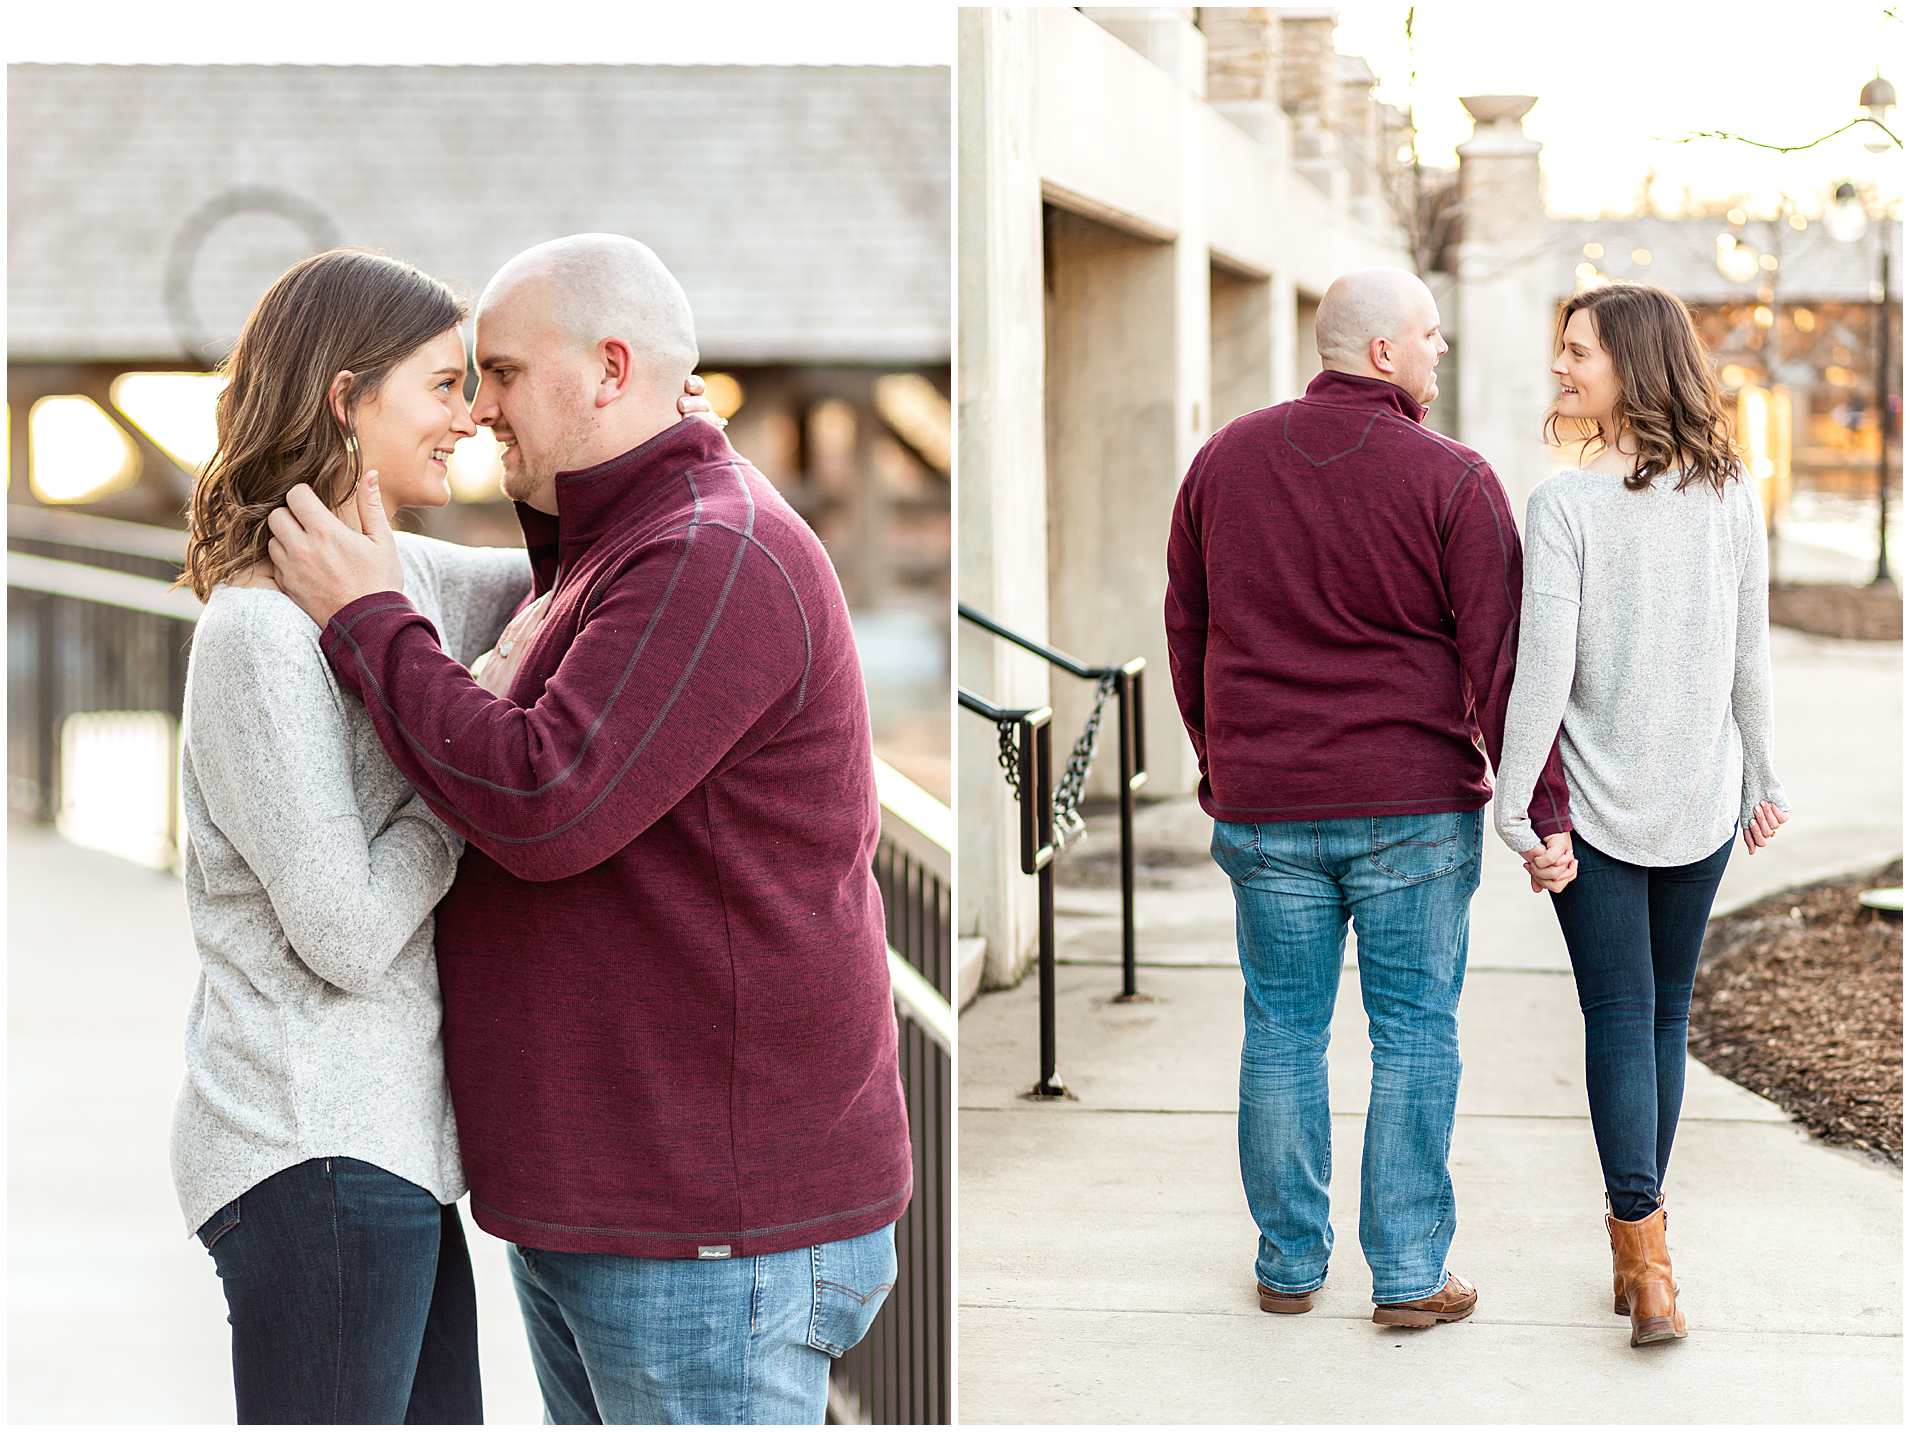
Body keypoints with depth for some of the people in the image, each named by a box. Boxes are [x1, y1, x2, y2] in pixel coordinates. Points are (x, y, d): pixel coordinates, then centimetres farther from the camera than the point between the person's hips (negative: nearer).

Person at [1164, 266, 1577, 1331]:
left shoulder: (1227, 460, 5)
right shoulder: (1454, 480, -9)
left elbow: (1187, 634, 13)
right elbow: (1501, 661, -11)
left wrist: (1218, 762, 25)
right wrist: (1547, 812, -7)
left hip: (1263, 806, 3)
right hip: (1415, 805, -3)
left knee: (1283, 1030, 11)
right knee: (1416, 1032, 6)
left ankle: (1290, 1263, 20)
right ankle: (1410, 1273, 10)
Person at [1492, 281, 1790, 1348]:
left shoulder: (1565, 504, -14)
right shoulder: (1732, 495, -1)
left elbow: (1545, 664, -16)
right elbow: (1751, 653, 5)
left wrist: (1514, 798, -9)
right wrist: (1763, 777, 15)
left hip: (1595, 800, -4)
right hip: (1702, 799, 4)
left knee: (1620, 1016, 1)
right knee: (1667, 1013, 15)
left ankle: (1645, 1259, -6)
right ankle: (1640, 1239, 24)